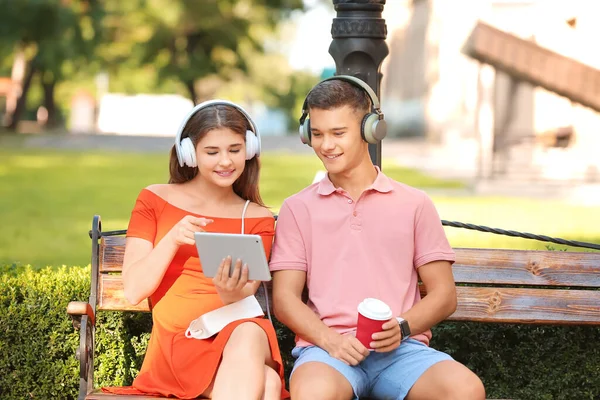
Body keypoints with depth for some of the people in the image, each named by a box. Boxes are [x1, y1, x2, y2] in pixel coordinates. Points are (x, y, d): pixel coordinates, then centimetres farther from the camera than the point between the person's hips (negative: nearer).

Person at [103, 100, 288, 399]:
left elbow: (245, 297, 0)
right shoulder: (155, 200, 10)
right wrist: (172, 240, -14)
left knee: (248, 336, -38)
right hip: (176, 339, -2)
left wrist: (233, 294, -25)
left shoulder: (258, 219, 14)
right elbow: (134, 291, 2)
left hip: (239, 332, 2)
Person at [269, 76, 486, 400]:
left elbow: (444, 295, 13)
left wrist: (402, 327, -8)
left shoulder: (414, 204, 16)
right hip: (327, 347, -1)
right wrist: (329, 339, -12)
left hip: (401, 349, 1)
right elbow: (284, 297, 8)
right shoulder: (297, 209, 15)